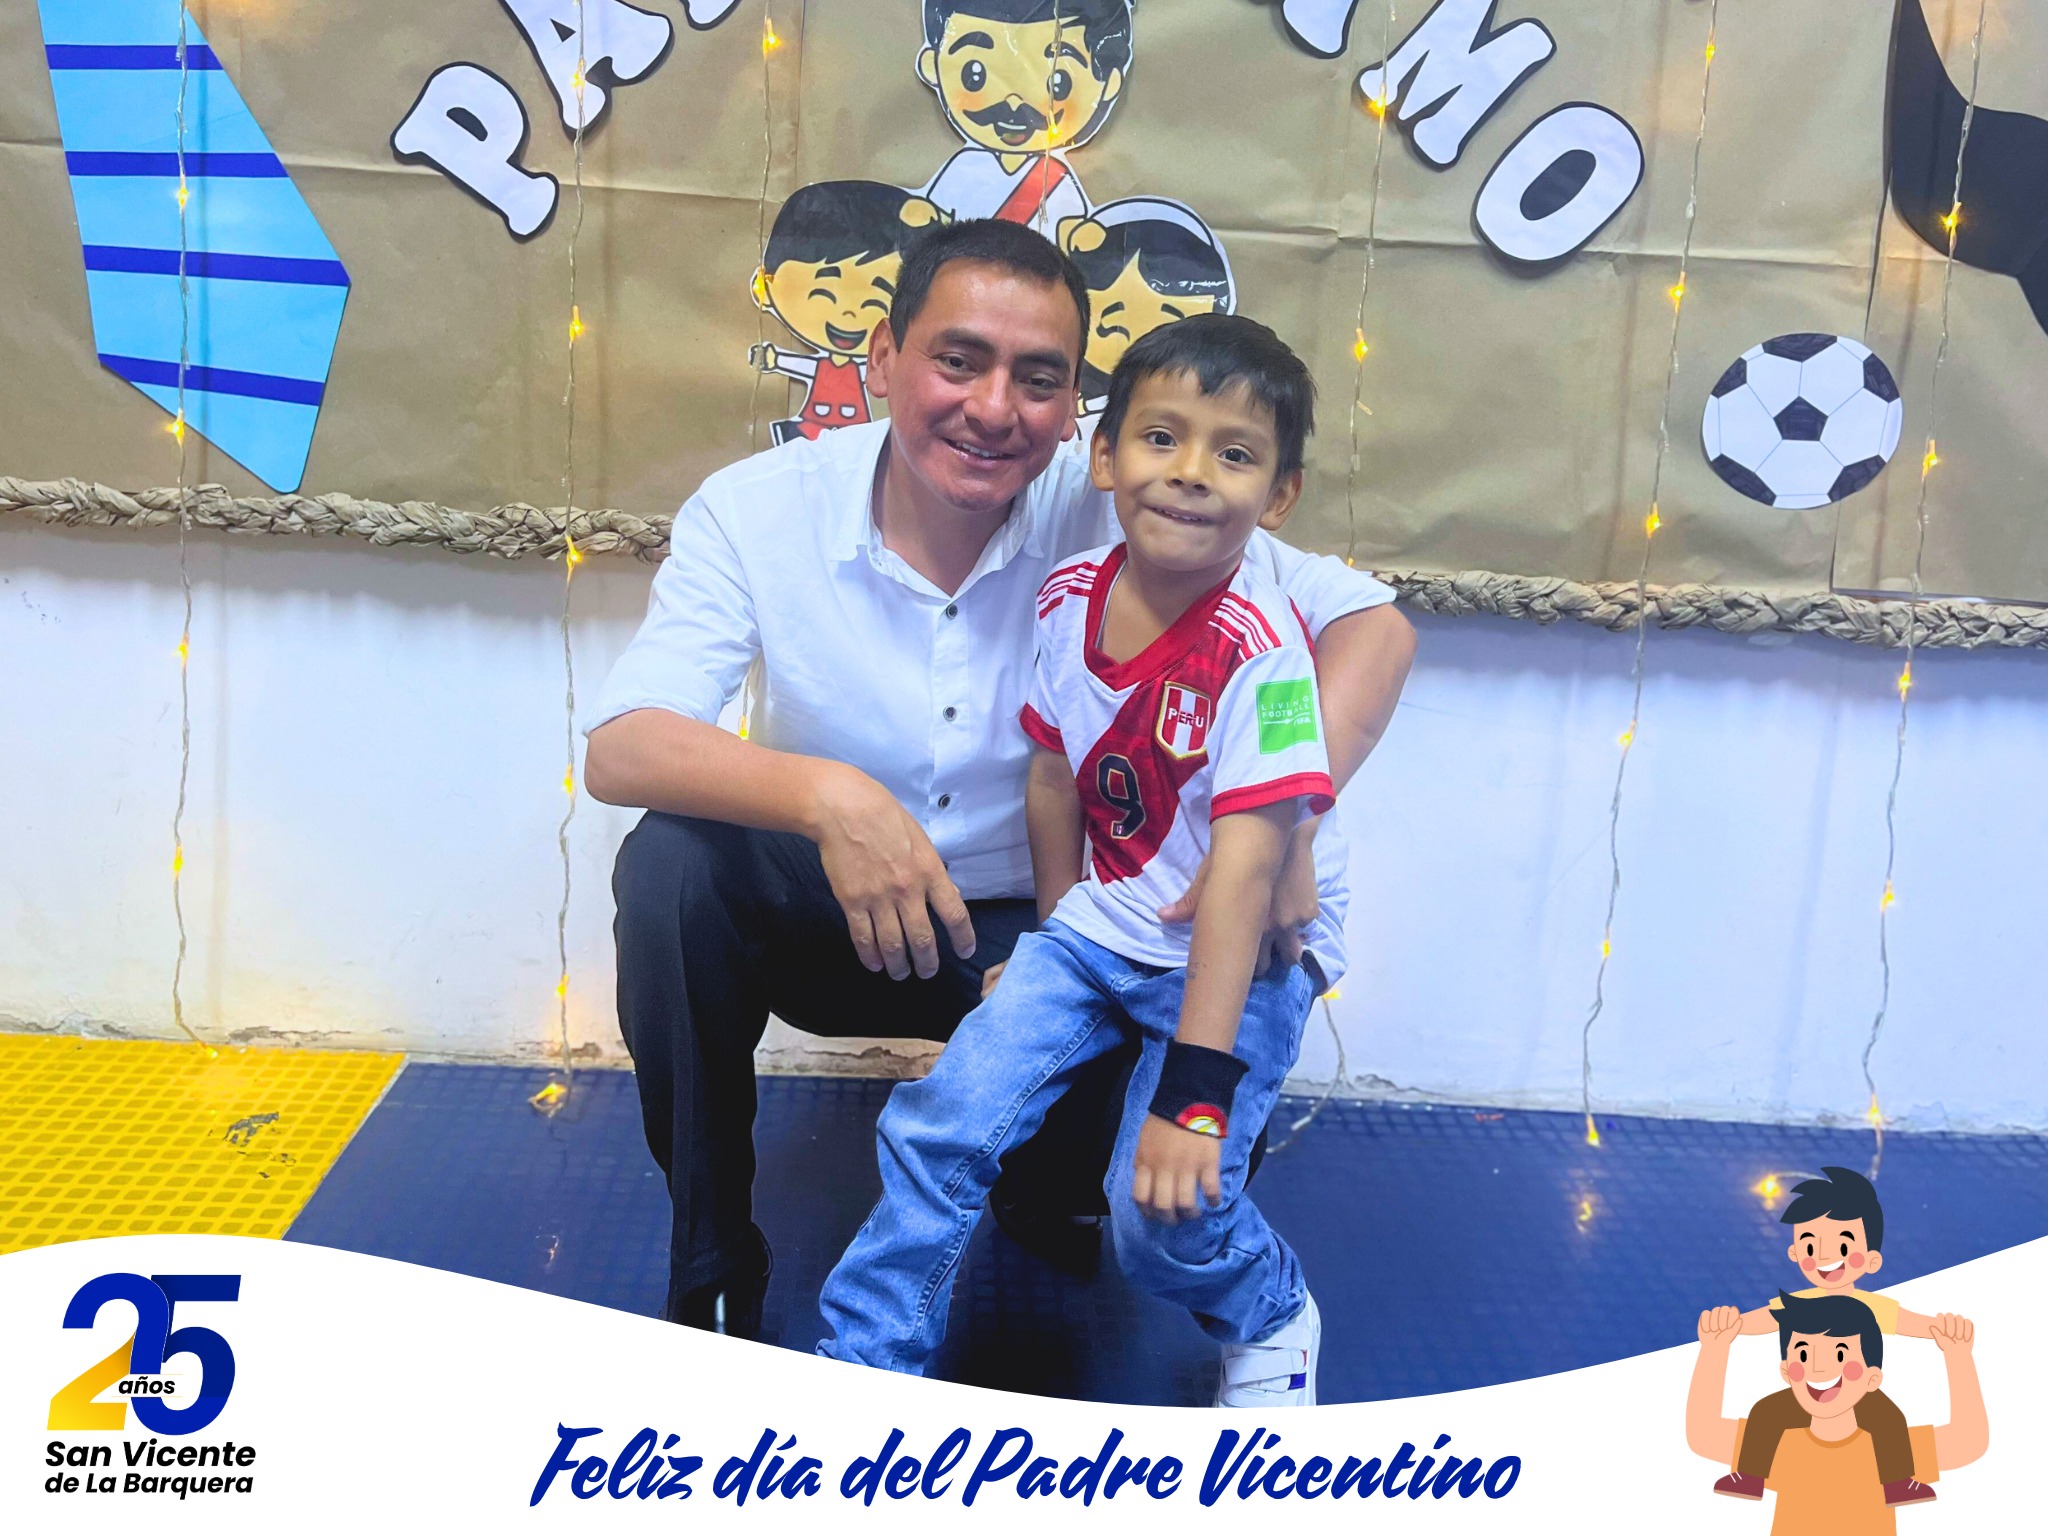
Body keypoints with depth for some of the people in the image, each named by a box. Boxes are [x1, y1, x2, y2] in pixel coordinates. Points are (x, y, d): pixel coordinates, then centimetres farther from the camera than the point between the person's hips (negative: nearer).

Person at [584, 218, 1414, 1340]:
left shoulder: (1114, 514, -16)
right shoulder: (759, 511, -15)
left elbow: (1371, 625, -15)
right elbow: (617, 749, -26)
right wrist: (826, 796, -45)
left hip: (1033, 933, 1)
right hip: (824, 913, 0)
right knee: (671, 867, -29)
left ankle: (1043, 1212, 16)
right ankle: (710, 1274, -8)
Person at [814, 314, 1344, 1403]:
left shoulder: (1258, 649, -24)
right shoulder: (1069, 600, -6)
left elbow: (1243, 873, -28)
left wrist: (1195, 1089, -30)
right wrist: (1054, 942, 11)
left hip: (1248, 956, -5)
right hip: (1098, 930, 5)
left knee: (1163, 1212, -16)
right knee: (941, 1120, -8)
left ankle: (1270, 1320, 19)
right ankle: (858, 1368, 12)